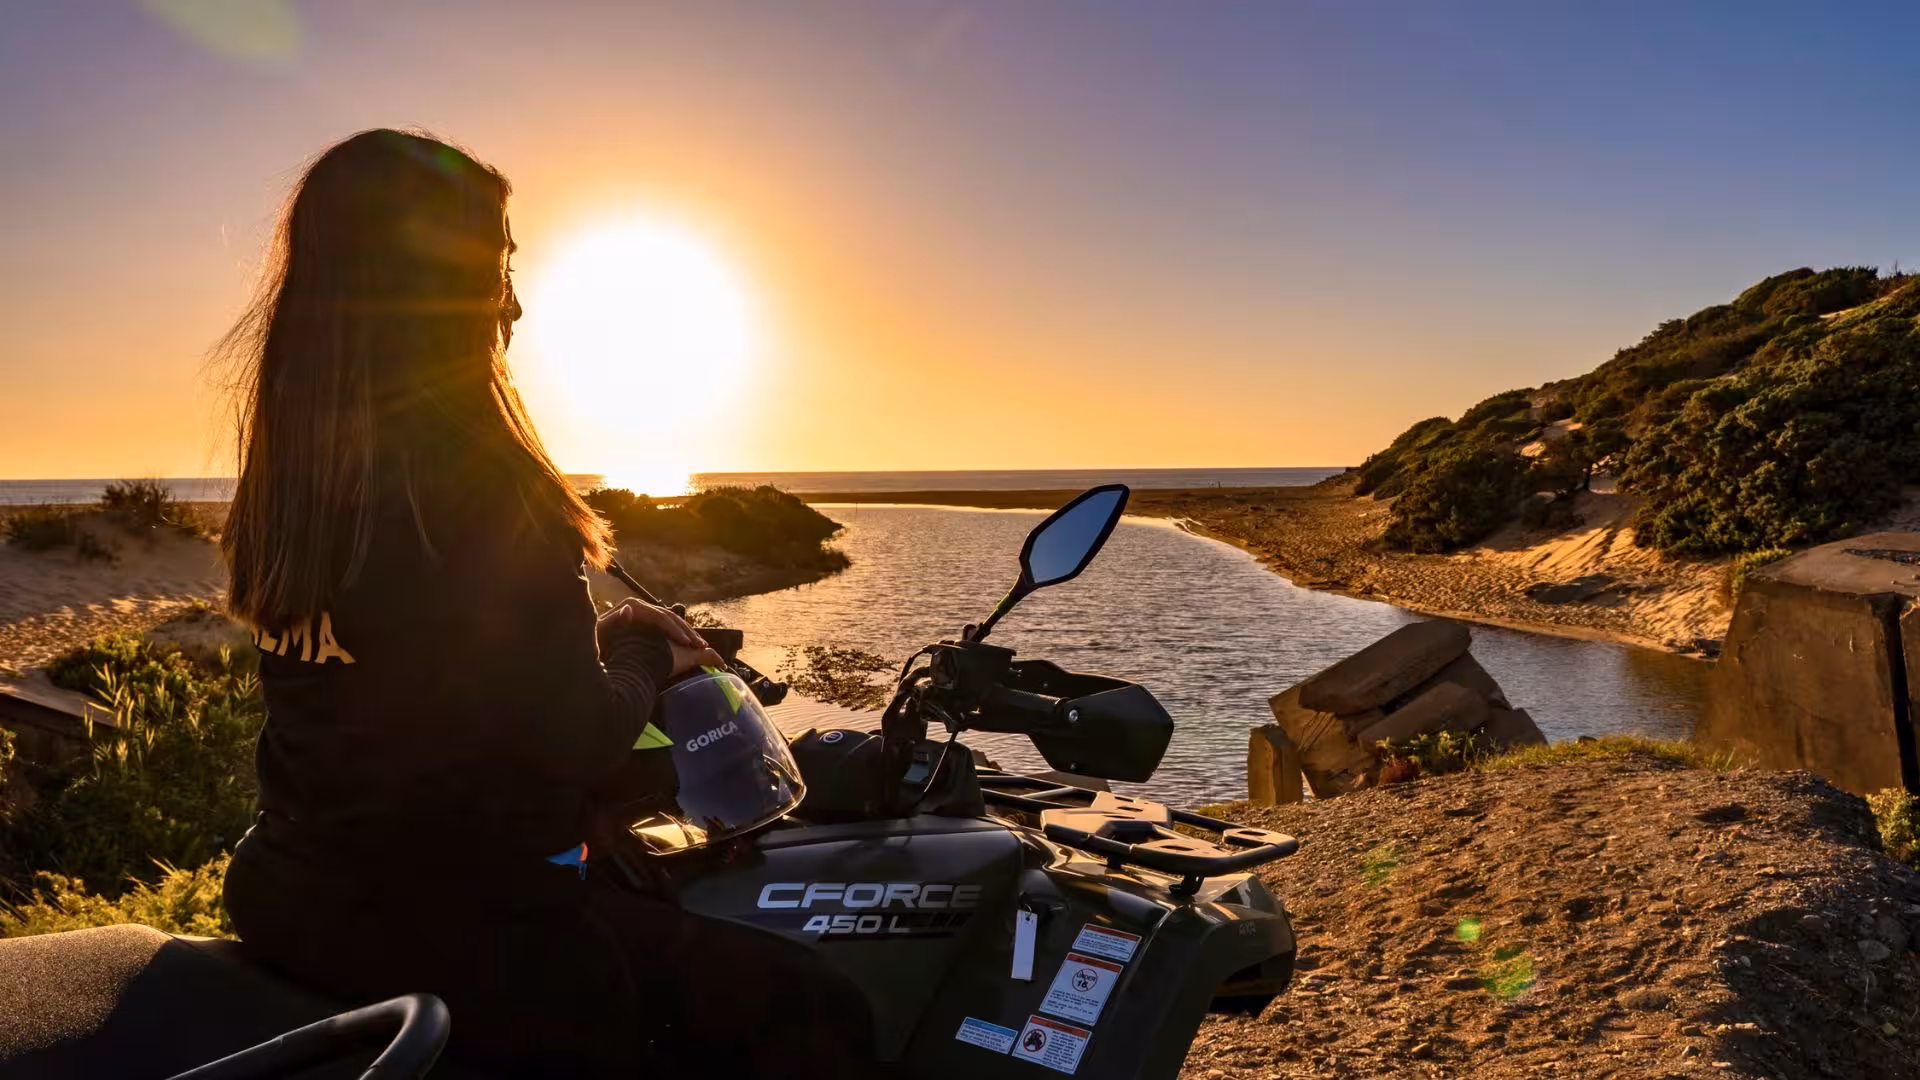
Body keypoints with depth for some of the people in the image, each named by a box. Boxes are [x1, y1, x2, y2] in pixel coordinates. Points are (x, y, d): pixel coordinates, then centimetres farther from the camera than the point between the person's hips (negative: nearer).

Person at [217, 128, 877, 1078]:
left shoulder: (283, 478, 3)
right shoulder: (476, 480, -23)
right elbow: (574, 744, -19)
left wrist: (603, 637, 11)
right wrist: (644, 653, 1)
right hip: (456, 919, -9)